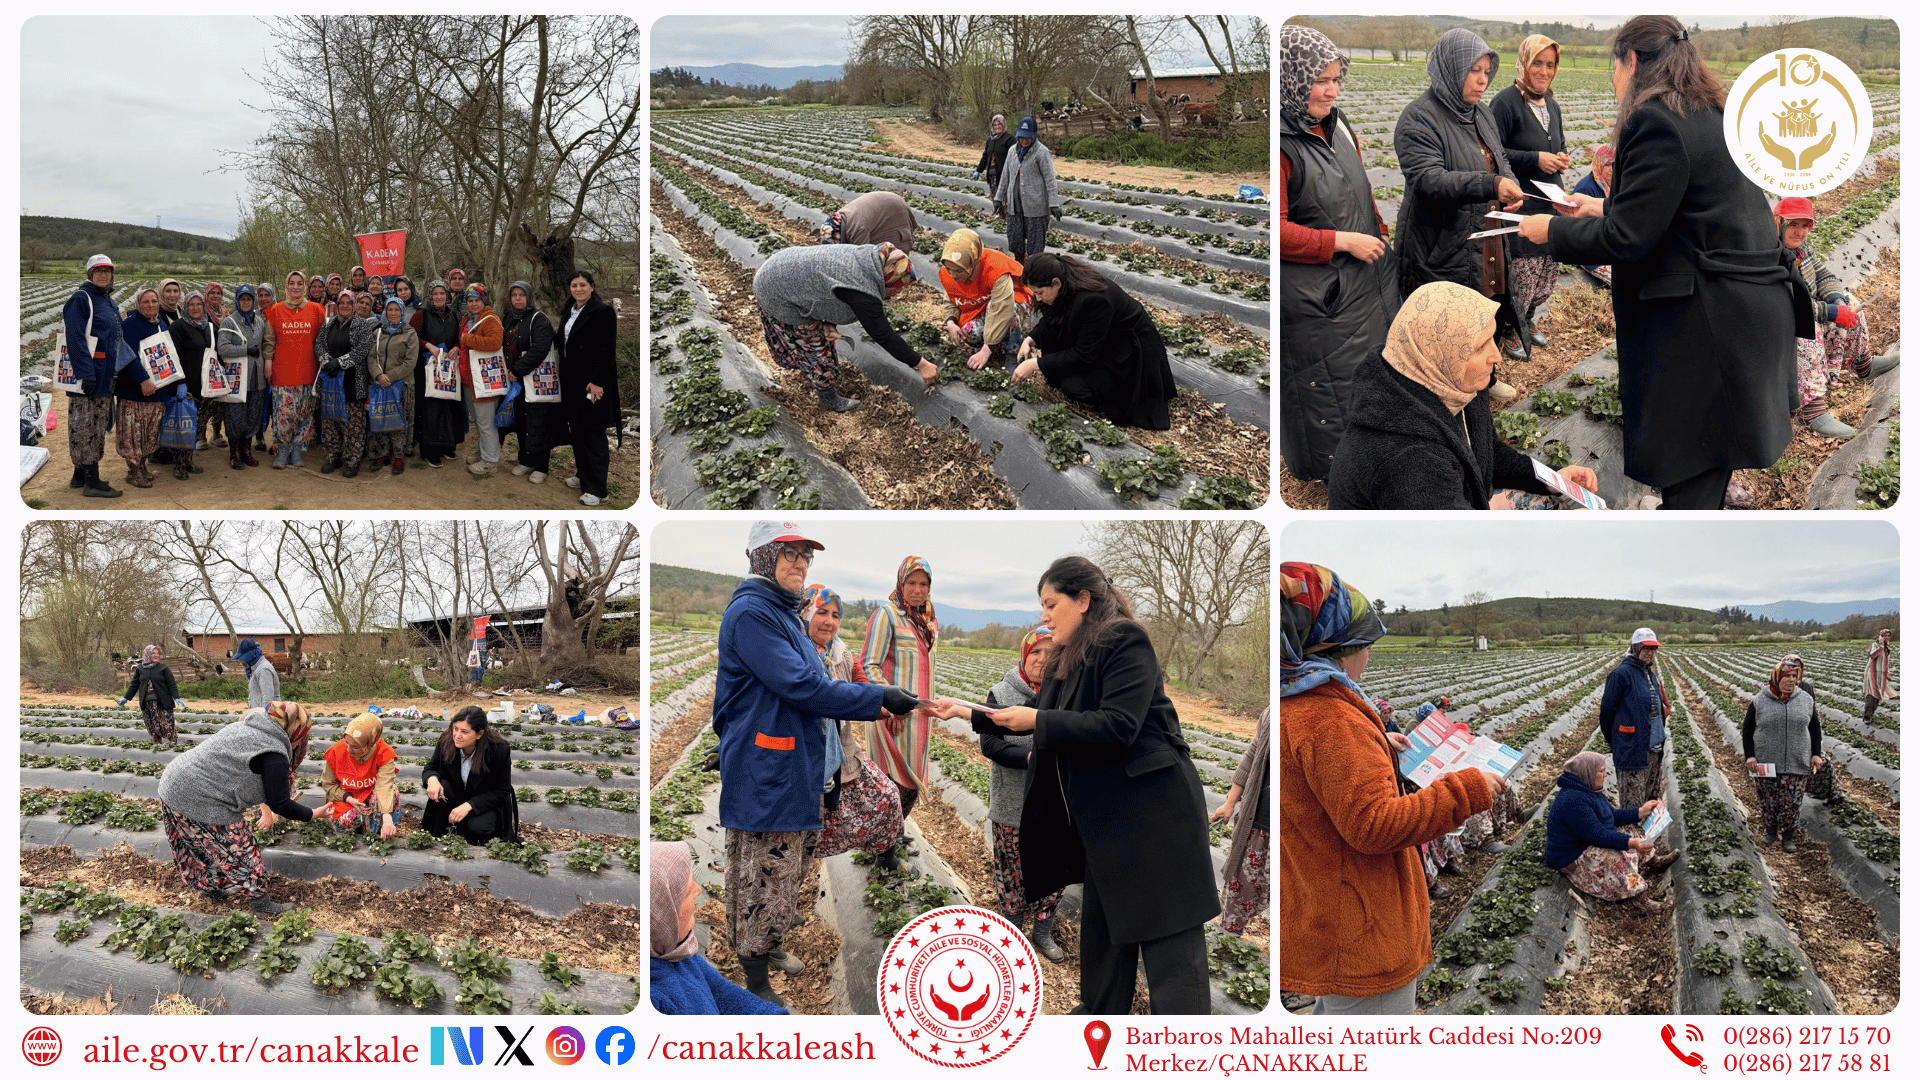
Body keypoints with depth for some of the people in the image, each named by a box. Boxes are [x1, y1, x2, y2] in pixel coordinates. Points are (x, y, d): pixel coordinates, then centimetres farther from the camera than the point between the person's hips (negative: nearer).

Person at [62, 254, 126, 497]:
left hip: (104, 375, 9)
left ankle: (81, 475, 21)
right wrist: (85, 373, -24)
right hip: (87, 374, -9)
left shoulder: (109, 302, 19)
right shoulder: (81, 299, -9)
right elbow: (75, 339, -17)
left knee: (98, 426, 13)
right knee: (84, 425, -7)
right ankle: (91, 481, -10)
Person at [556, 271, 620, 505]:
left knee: (593, 434, -6)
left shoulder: (602, 312, -11)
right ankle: (583, 477, 26)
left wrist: (597, 382, -22)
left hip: (592, 382, -8)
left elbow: (606, 350, -16)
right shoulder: (569, 313, 14)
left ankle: (596, 488, -4)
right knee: (576, 430, 13)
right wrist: (562, 380, 14)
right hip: (572, 382, 8)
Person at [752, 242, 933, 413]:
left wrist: (829, 323, -6)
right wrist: (921, 365, -20)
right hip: (777, 294, -9)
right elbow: (884, 336, -26)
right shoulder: (863, 293, -32)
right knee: (812, 345, 6)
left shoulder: (864, 258, -4)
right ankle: (829, 401, 25)